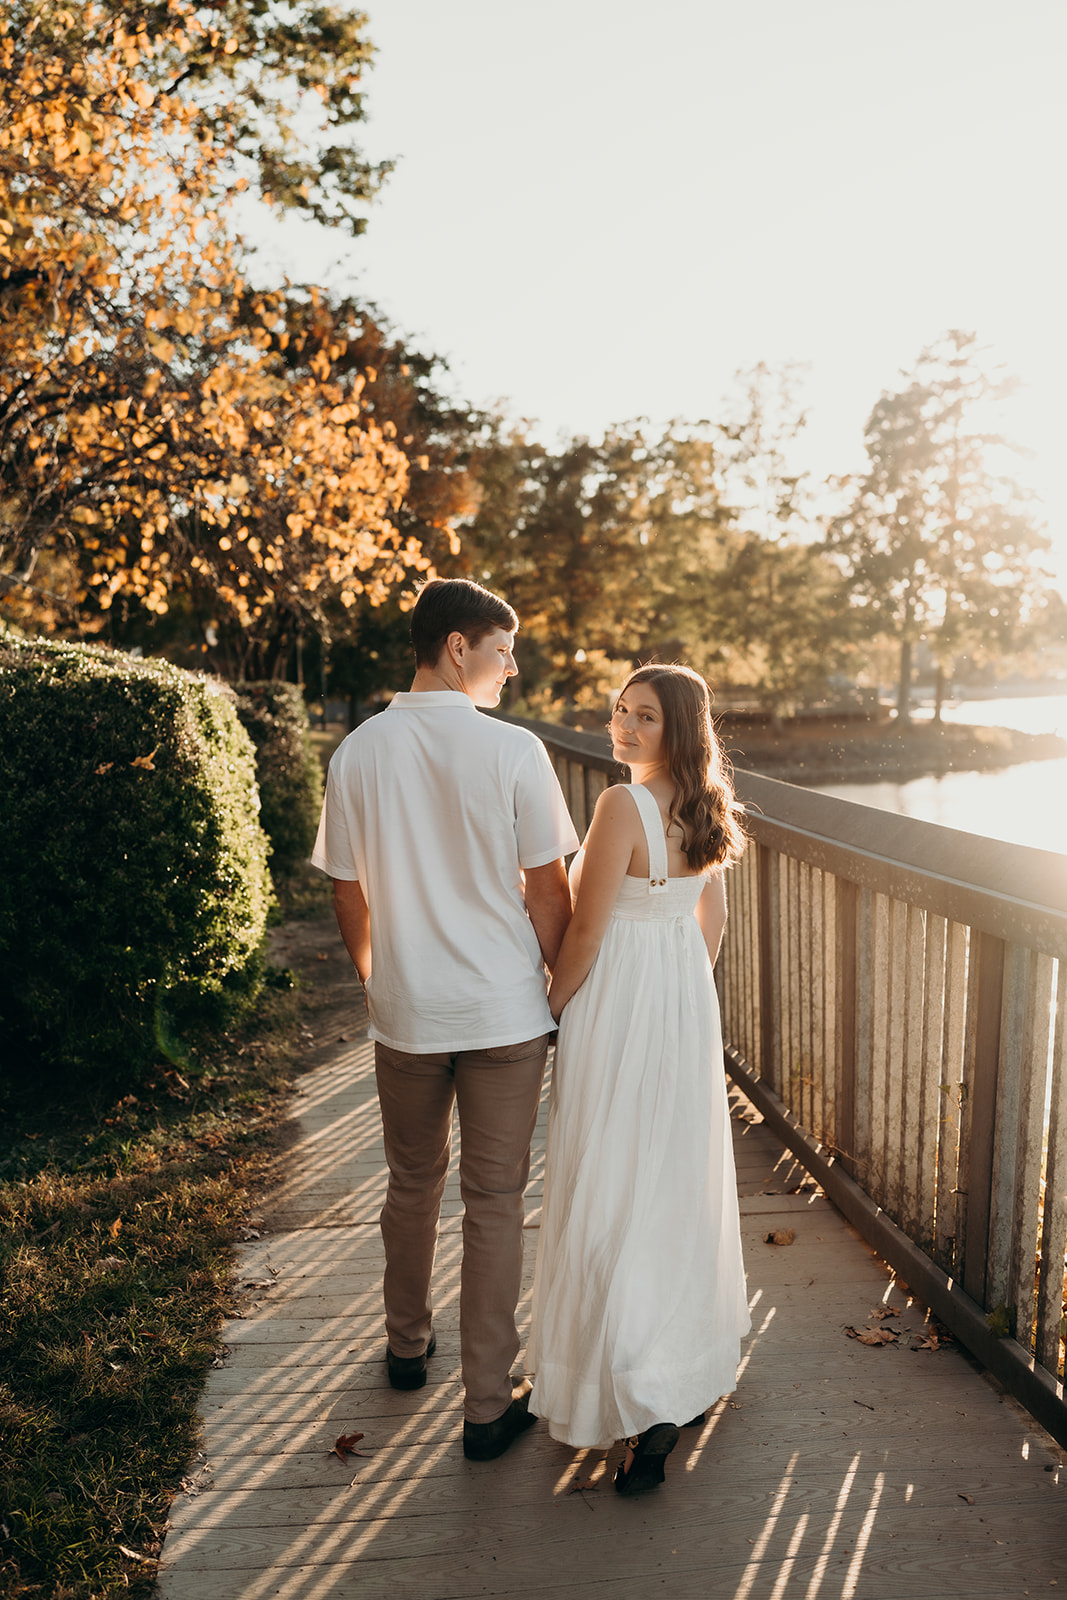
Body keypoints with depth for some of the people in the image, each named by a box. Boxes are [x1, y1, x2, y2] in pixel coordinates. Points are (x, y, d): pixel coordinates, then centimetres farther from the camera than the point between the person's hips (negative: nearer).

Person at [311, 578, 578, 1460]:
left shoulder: (359, 753, -4)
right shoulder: (513, 750, -14)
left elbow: (349, 895, 3)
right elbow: (548, 892, -9)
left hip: (405, 1014, 3)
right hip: (505, 1011, -3)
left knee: (412, 1186, 22)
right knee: (495, 1201, 9)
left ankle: (408, 1346, 43)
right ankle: (490, 1403, 21)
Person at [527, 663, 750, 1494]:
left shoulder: (623, 805, -22)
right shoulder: (703, 805, 3)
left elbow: (586, 933, -19)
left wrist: (551, 1010, -5)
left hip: (621, 1009, -8)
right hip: (688, 999, 8)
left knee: (614, 1189, 1)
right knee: (681, 1173, 22)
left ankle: (648, 1402, 4)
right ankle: (697, 1346, 43)